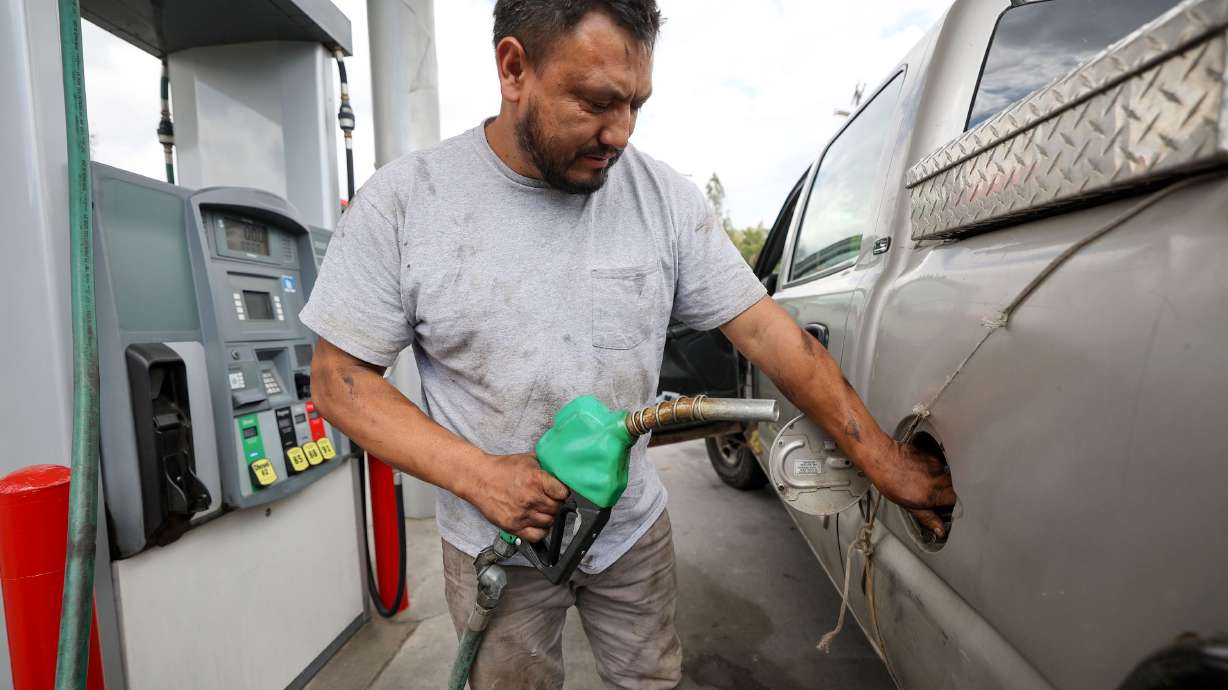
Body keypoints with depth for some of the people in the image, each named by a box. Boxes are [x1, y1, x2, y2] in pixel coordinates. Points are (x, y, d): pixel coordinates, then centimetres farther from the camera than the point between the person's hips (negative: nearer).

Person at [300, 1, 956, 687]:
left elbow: (767, 331, -9)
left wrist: (884, 458, -9)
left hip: (635, 528, 2)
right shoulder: (403, 199, -14)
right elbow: (341, 378, -10)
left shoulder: (667, 196, -10)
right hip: (497, 545, -1)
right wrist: (477, 475, -23)